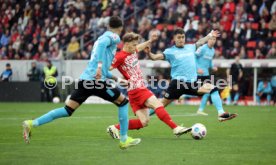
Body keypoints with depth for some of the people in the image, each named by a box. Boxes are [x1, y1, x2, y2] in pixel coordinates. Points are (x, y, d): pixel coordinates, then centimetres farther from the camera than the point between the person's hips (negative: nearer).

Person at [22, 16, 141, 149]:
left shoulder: (104, 36, 27)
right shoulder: (114, 36, 1)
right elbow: (102, 44, -22)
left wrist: (114, 77, 40)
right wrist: (100, 65, -32)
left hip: (85, 79, 8)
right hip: (96, 80, -8)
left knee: (68, 110, 4)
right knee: (123, 102, 7)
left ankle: (32, 124, -6)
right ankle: (124, 140, 9)